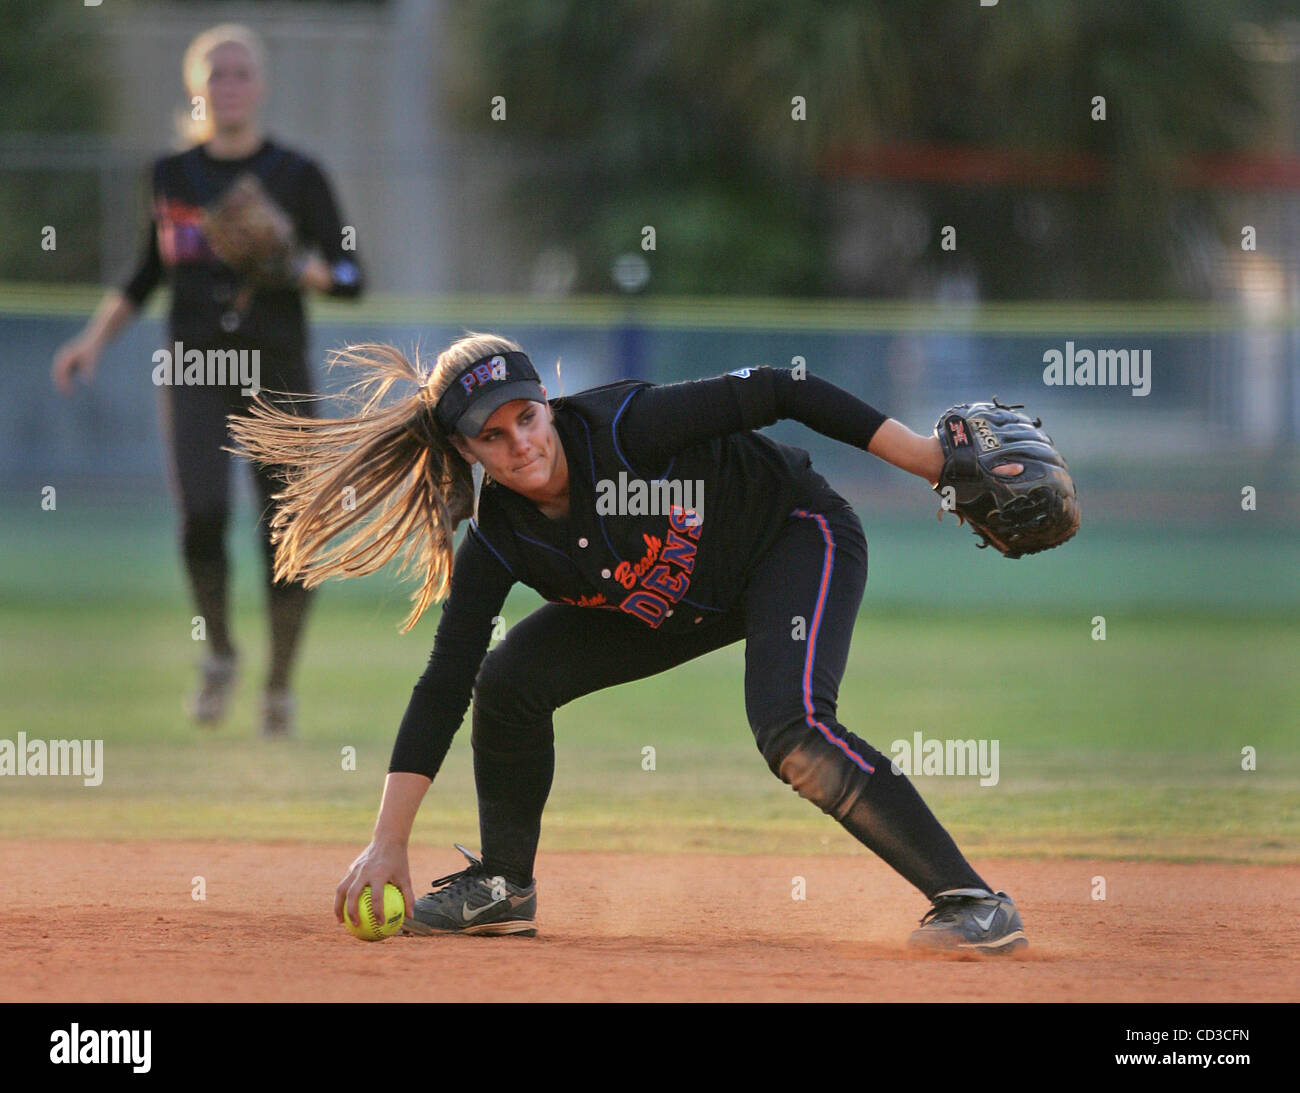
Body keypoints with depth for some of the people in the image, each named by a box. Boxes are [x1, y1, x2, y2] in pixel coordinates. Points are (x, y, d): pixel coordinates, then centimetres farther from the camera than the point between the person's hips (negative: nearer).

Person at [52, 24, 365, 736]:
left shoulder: (296, 177, 1)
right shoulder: (171, 176, 9)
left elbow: (351, 276, 0)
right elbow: (147, 274, 22)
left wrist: (300, 268, -20)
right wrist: (95, 339, 12)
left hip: (278, 371, -1)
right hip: (194, 371, 1)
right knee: (202, 514, -20)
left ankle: (279, 684, 16)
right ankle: (219, 654, 5)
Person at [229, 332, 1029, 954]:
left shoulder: (620, 427, -32)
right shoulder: (498, 542, -17)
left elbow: (775, 394, -26)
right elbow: (444, 685, -16)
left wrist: (943, 465, -29)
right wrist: (388, 845, -23)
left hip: (797, 536, -6)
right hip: (683, 608, 6)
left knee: (791, 730, -31)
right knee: (510, 678, -6)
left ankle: (973, 901, -28)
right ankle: (504, 889, 13)